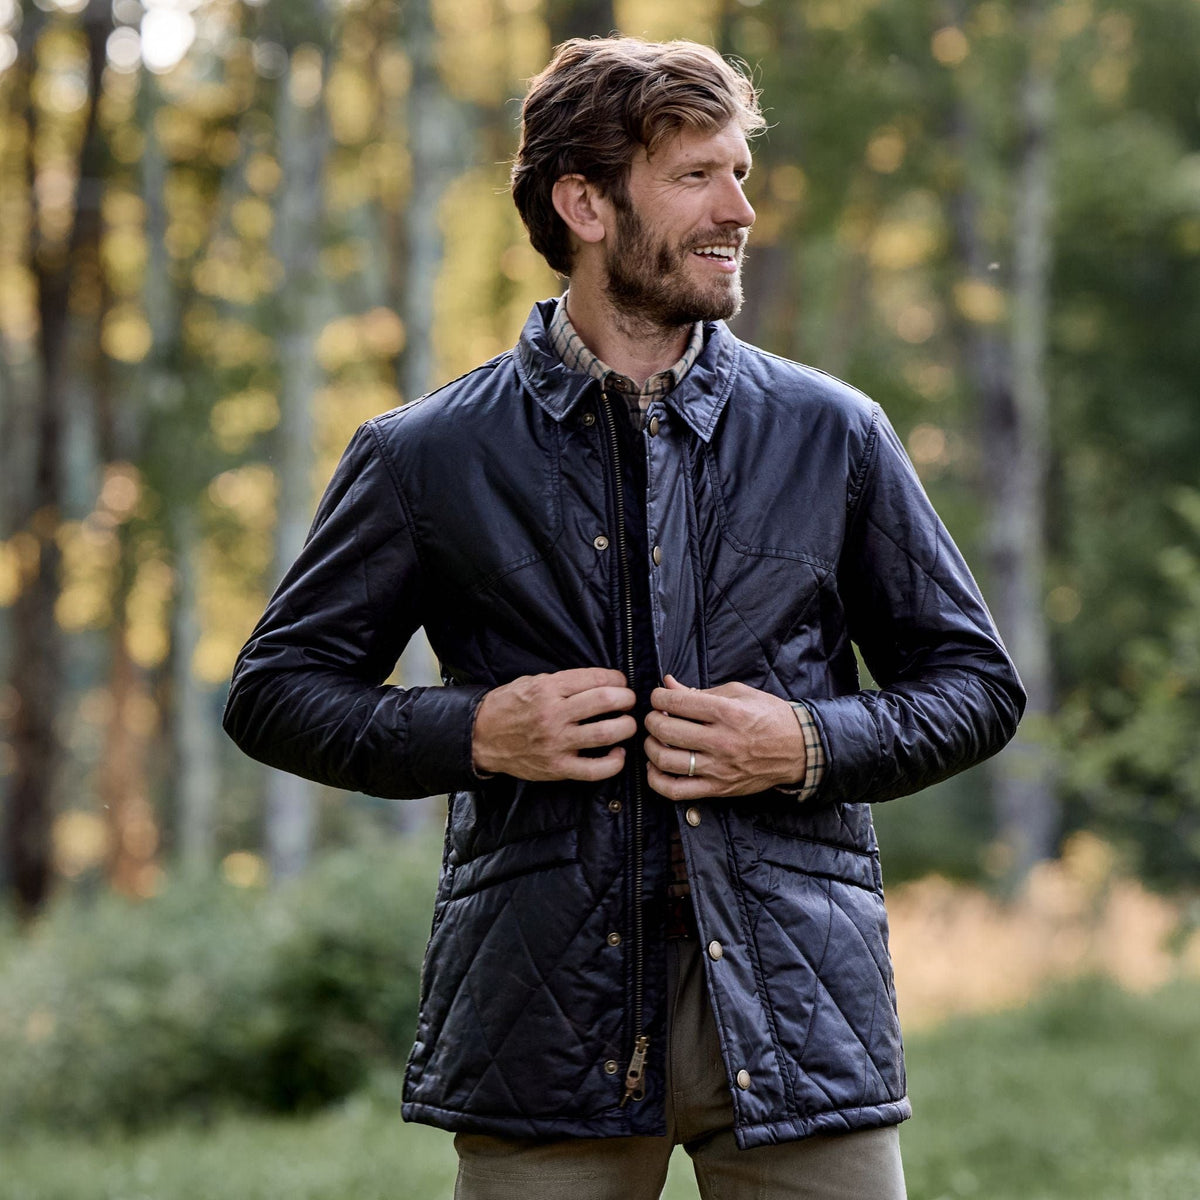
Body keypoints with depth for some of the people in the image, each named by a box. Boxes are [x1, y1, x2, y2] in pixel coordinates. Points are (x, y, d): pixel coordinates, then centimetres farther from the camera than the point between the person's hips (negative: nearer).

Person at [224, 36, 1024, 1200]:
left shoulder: (832, 435, 8)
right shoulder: (428, 457, 4)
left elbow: (975, 680, 14)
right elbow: (277, 687, 10)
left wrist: (812, 746, -5)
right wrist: (474, 732, -7)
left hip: (794, 1010, 1)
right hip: (543, 1016, -1)